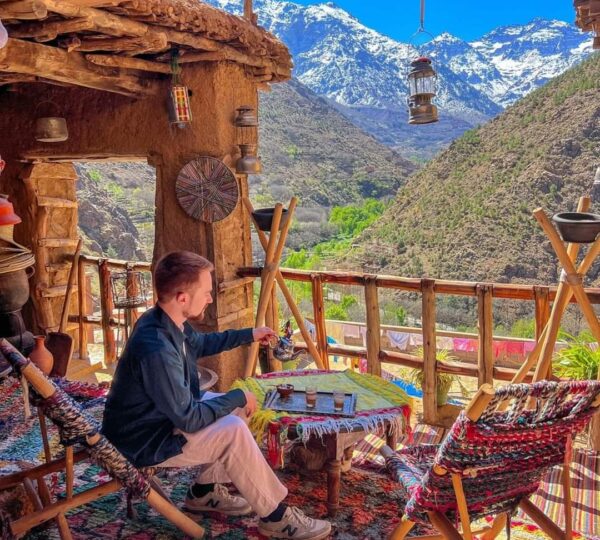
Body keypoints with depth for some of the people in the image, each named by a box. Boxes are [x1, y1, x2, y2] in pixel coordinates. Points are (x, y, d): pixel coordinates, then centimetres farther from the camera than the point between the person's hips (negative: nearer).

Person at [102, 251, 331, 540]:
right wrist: (239, 397, -16)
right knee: (233, 431, -22)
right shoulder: (156, 348, -35)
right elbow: (188, 419, -29)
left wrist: (248, 335, 17)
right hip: (145, 441, -10)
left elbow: (201, 344, 20)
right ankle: (275, 516, -5)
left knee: (237, 409, 9)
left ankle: (204, 490, 19)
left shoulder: (169, 322, -4)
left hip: (166, 416, 10)